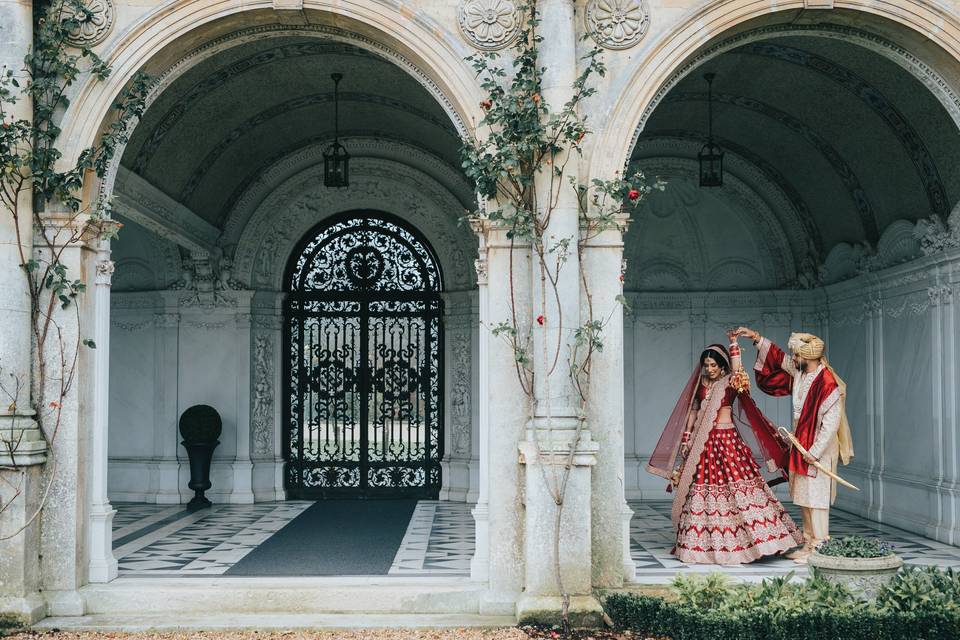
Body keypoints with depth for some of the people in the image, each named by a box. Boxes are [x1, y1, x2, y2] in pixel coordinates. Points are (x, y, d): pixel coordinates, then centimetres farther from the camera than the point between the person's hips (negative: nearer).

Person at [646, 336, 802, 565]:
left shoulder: (730, 383, -1)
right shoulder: (700, 384, 11)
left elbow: (737, 370, -24)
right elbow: (692, 411, 14)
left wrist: (734, 344, -21)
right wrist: (686, 439, 9)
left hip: (727, 440, -4)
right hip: (703, 443, 4)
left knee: (737, 485, -9)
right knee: (703, 490, 4)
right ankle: (704, 543, 13)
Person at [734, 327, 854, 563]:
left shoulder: (827, 382, -20)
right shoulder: (800, 373, 5)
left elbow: (831, 422, -21)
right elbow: (778, 358, 20)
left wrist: (815, 451, -21)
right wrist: (755, 337, 17)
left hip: (819, 448, -9)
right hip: (801, 446, 9)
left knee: (816, 497, -6)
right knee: (803, 497, 12)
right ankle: (809, 544, 19)